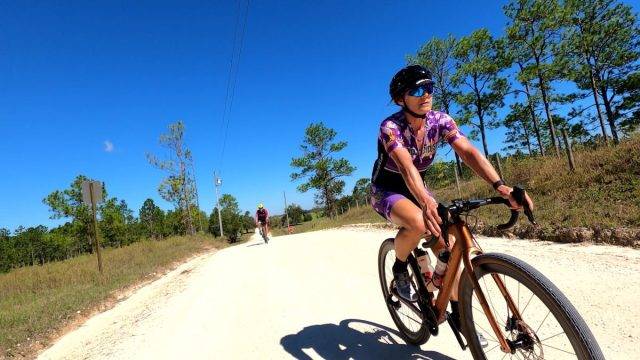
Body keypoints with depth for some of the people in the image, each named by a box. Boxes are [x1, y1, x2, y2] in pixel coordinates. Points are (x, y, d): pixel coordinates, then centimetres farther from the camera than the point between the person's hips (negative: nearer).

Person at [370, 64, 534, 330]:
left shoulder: (440, 120, -11)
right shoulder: (390, 127, -26)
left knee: (447, 244, -8)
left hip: (417, 187, 5)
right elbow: (406, 166, -41)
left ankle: (458, 314, 13)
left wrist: (500, 186, -38)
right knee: (419, 223, -37)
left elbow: (468, 152, -23)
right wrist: (426, 202, -58)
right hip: (386, 190, -5)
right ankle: (399, 268, -4)